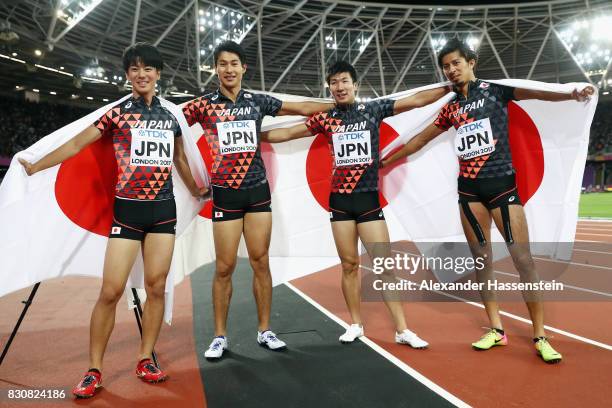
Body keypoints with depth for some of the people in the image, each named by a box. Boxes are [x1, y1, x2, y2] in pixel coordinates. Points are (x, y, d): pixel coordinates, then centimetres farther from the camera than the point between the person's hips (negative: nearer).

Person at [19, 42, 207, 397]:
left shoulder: (170, 117, 12)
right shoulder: (118, 113, 3)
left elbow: (179, 159, 24)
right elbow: (77, 143, 3)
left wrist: (195, 190, 30)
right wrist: (36, 166, -1)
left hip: (163, 210, 3)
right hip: (127, 209, -3)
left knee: (156, 287, 3)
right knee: (111, 291, -5)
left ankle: (145, 361, 17)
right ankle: (94, 370, 10)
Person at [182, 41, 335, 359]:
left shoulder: (258, 101, 8)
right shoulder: (204, 105, 3)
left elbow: (303, 109, 15)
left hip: (258, 190, 2)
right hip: (225, 193, -2)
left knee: (261, 263, 5)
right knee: (224, 268, 1)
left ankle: (265, 331, 19)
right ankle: (220, 336, 17)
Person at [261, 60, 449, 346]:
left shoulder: (373, 109, 4)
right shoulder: (325, 119, 7)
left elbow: (416, 100, 3)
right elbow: (287, 133, 14)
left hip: (368, 198, -1)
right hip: (340, 200, 2)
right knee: (349, 265, 7)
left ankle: (402, 330, 7)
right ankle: (356, 324, 22)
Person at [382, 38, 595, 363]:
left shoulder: (496, 90, 4)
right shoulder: (451, 107, 14)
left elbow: (533, 93, -14)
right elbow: (420, 139, 21)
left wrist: (570, 94, -34)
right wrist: (385, 160, 25)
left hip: (501, 182, -4)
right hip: (469, 188, 4)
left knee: (523, 259, -5)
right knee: (481, 259, 6)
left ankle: (540, 336, 8)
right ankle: (496, 329, 17)